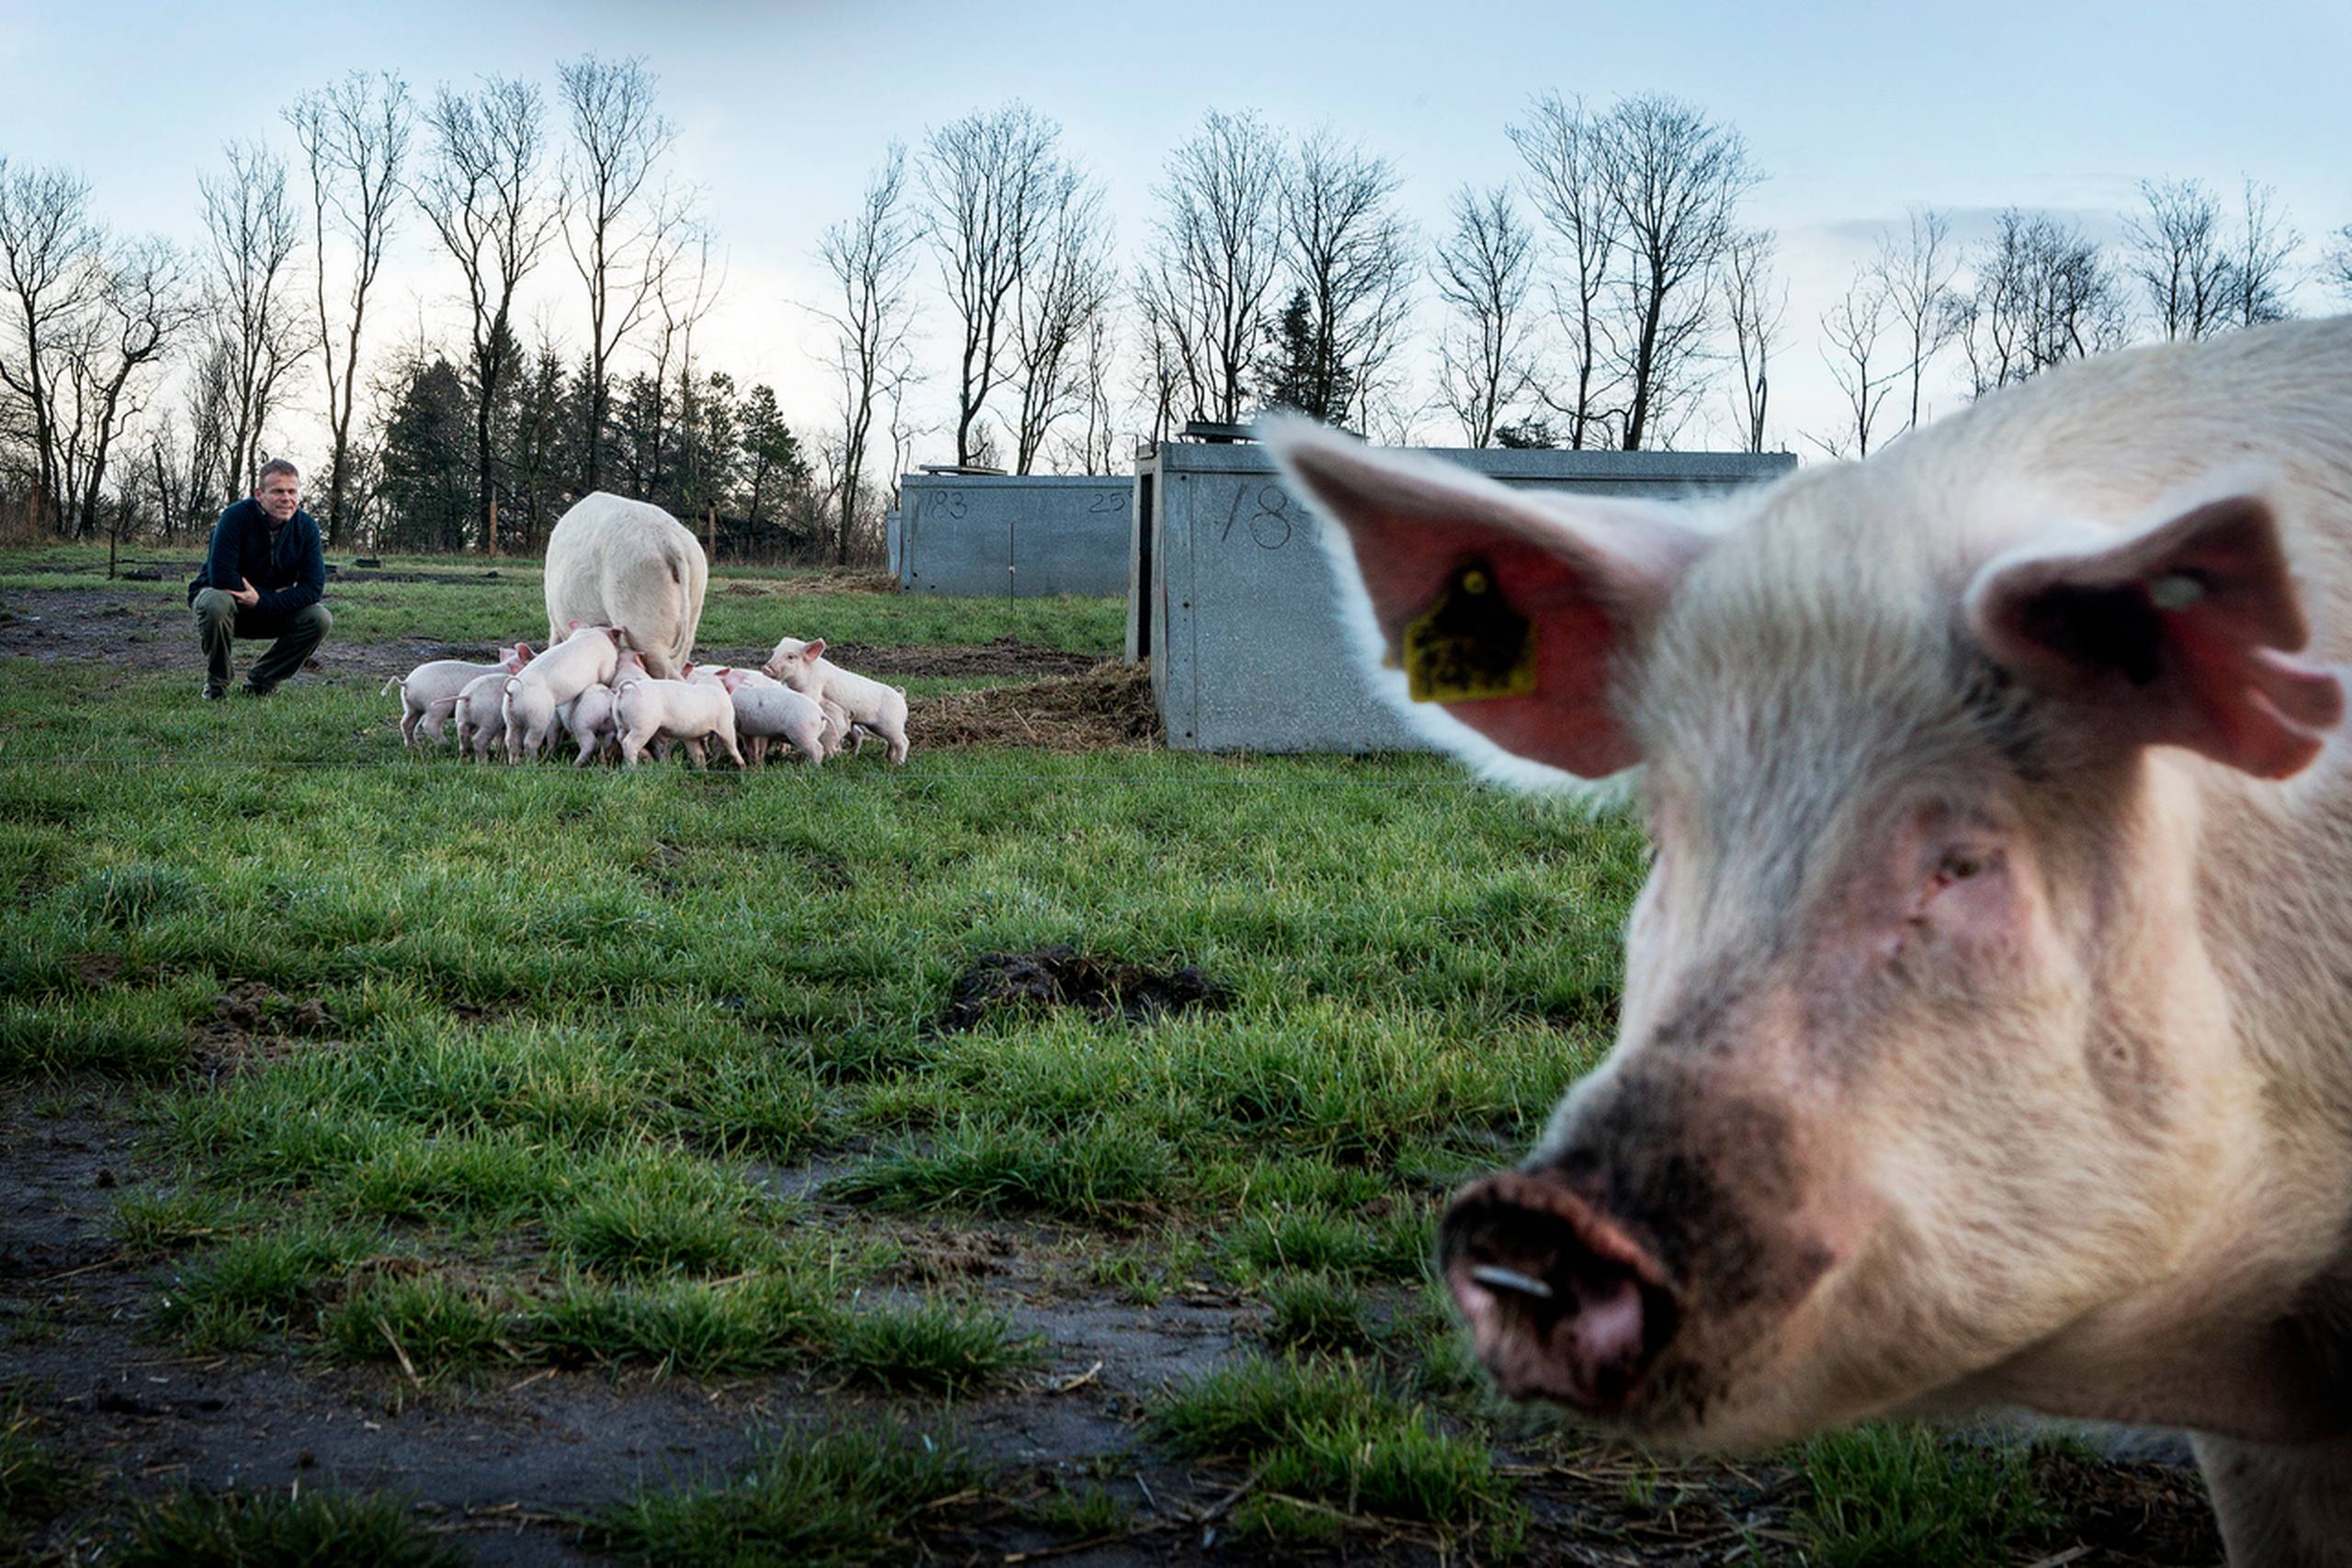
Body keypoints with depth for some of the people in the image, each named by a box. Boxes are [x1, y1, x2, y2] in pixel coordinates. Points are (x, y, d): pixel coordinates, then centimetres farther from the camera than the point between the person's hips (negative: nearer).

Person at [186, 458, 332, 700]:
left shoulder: (306, 526, -11)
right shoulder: (236, 517, -24)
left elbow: (313, 587, -15)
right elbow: (222, 578, -30)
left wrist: (262, 601, -27)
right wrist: (273, 595, -22)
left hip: (271, 611, 4)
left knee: (320, 619, -19)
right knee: (216, 604, -38)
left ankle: (261, 681, -1)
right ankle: (215, 683, -14)